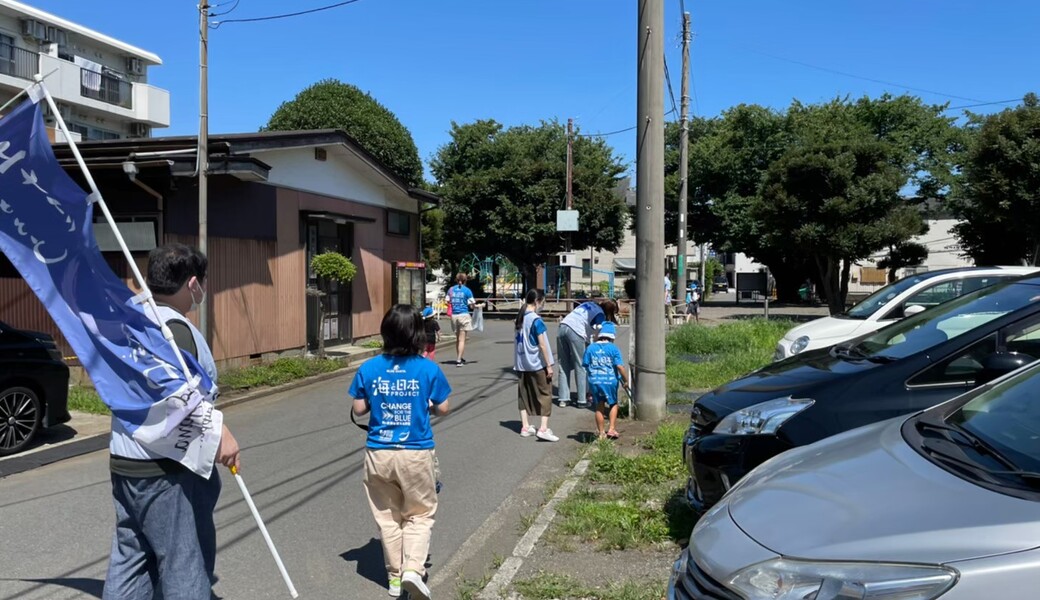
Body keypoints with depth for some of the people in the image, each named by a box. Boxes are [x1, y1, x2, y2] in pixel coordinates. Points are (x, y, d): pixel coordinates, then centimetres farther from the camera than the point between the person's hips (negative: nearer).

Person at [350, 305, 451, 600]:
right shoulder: (429, 370, -11)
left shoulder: (368, 369, -6)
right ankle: (413, 569, -3)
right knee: (420, 515, 14)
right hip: (416, 454, -2)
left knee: (387, 516, 18)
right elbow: (442, 409, -2)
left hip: (379, 454, 2)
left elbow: (359, 409, 0)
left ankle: (395, 575, 26)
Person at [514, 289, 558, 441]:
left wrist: (516, 362, 16)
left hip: (522, 364, 7)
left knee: (524, 394, 12)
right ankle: (543, 429, -4)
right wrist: (549, 365, -12)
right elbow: (542, 345, -17)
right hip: (537, 364, -7)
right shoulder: (536, 320, -16)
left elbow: (519, 341, 11)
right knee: (545, 394, 1)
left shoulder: (520, 318, 5)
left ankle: (525, 427, 17)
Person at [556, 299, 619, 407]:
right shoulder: (600, 314, 5)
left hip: (562, 327, 7)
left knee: (564, 367, 9)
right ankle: (582, 400, 5)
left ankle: (563, 399, 11)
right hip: (575, 332, -7)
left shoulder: (589, 304, 26)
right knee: (581, 368, 3)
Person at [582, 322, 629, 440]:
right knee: (613, 404, 19)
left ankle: (601, 433, 20)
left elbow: (586, 366, 7)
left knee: (599, 407, 14)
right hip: (610, 381, -3)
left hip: (595, 381, 3)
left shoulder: (590, 348, 4)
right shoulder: (613, 348, -6)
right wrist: (626, 381, 0)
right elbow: (620, 366, -12)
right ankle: (612, 429, 12)